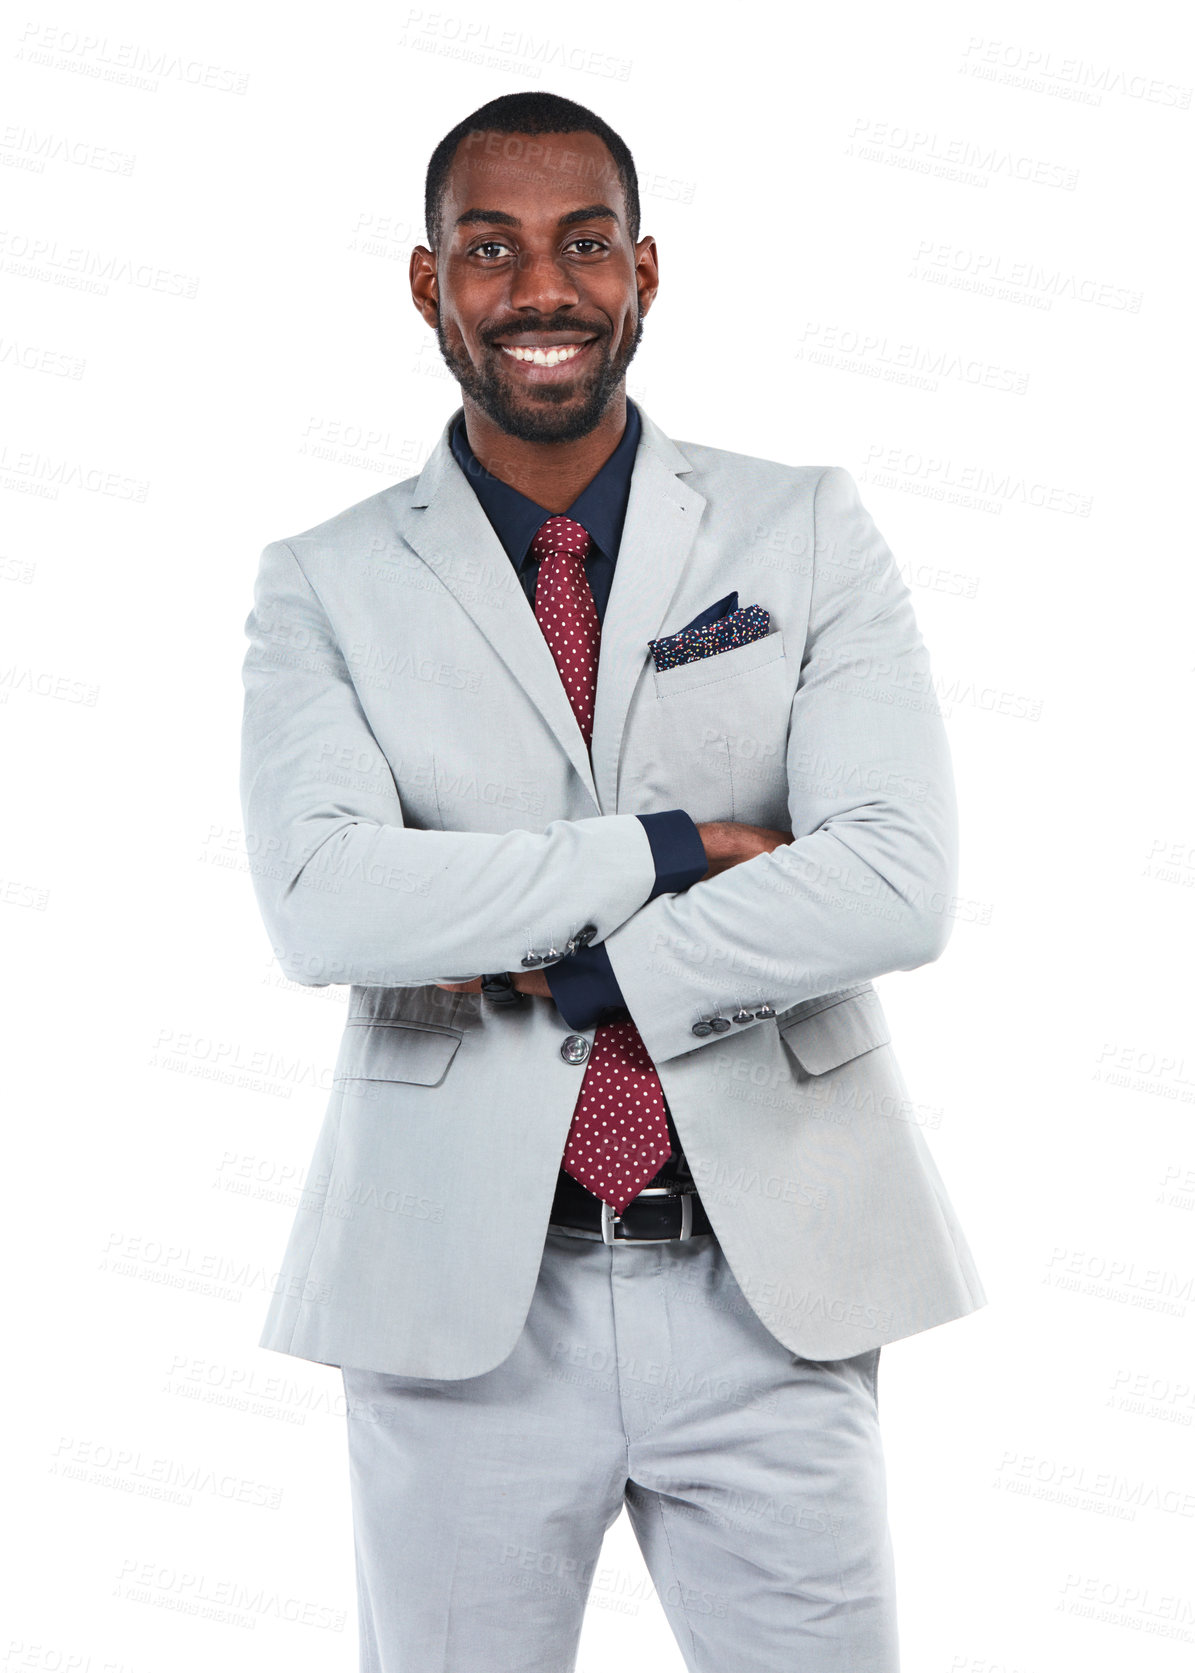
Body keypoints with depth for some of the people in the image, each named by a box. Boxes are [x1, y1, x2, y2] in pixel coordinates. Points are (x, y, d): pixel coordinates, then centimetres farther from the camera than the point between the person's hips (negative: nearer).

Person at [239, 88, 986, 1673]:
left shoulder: (811, 531, 1)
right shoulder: (326, 585, 1)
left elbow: (900, 885, -12)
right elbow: (322, 905, -16)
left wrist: (561, 970, -14)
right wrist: (665, 850, -17)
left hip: (776, 1285, 1)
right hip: (461, 1299, 0)